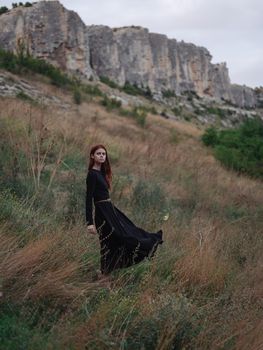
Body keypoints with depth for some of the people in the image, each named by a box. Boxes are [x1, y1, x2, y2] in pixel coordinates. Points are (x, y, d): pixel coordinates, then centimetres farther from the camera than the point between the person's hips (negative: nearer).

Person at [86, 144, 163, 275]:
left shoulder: (102, 173, 12)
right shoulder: (92, 175, -15)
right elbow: (89, 199, -19)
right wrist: (90, 222, -24)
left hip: (110, 210, 10)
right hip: (103, 213, -10)